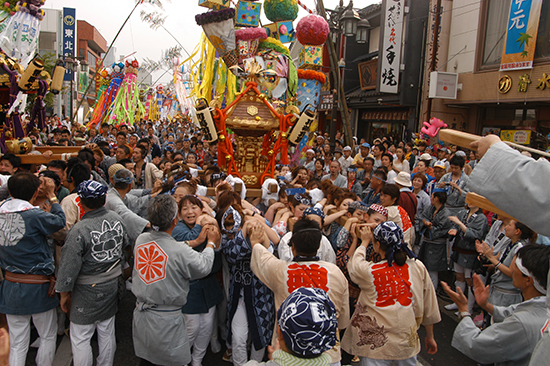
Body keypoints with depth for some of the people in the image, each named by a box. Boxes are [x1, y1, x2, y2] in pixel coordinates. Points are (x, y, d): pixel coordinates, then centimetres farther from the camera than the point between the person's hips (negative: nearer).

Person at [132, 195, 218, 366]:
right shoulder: (180, 251, -25)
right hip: (166, 322, -6)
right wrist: (211, 242, 8)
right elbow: (203, 267, -8)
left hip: (140, 316, 6)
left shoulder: (141, 240, -8)